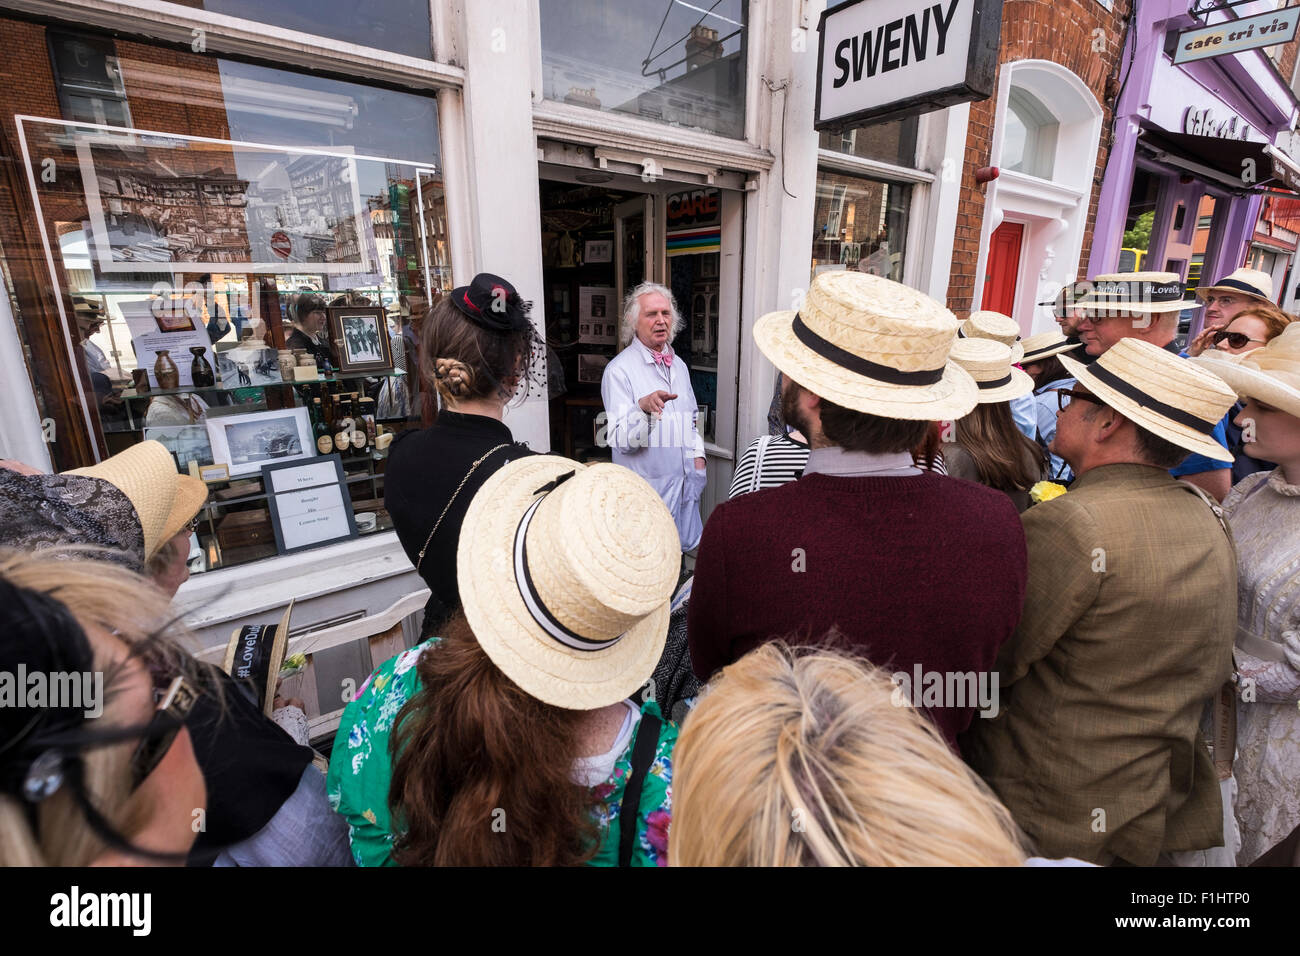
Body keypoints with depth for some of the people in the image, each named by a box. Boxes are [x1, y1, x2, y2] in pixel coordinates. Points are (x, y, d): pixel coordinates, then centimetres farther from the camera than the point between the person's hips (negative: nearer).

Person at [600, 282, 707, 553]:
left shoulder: (679, 365, 11)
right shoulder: (619, 370, -13)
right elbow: (620, 441, -21)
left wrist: (698, 455, 9)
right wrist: (643, 408, -37)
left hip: (685, 479, 7)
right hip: (647, 485, -6)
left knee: (682, 550, 17)